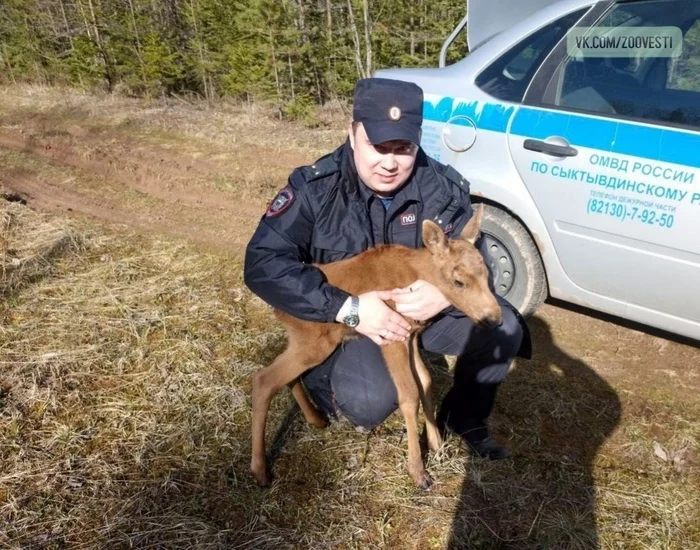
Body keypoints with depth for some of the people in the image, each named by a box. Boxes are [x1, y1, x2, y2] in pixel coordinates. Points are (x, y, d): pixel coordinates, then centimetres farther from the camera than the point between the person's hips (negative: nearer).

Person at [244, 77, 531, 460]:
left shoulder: (443, 188, -12)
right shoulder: (315, 187, -19)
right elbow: (263, 263, -24)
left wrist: (446, 295, -33)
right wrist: (348, 308, -31)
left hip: (424, 311, 4)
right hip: (343, 321, -3)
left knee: (503, 328, -18)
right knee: (371, 402, -31)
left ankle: (464, 418, 10)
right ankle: (319, 375, 7)